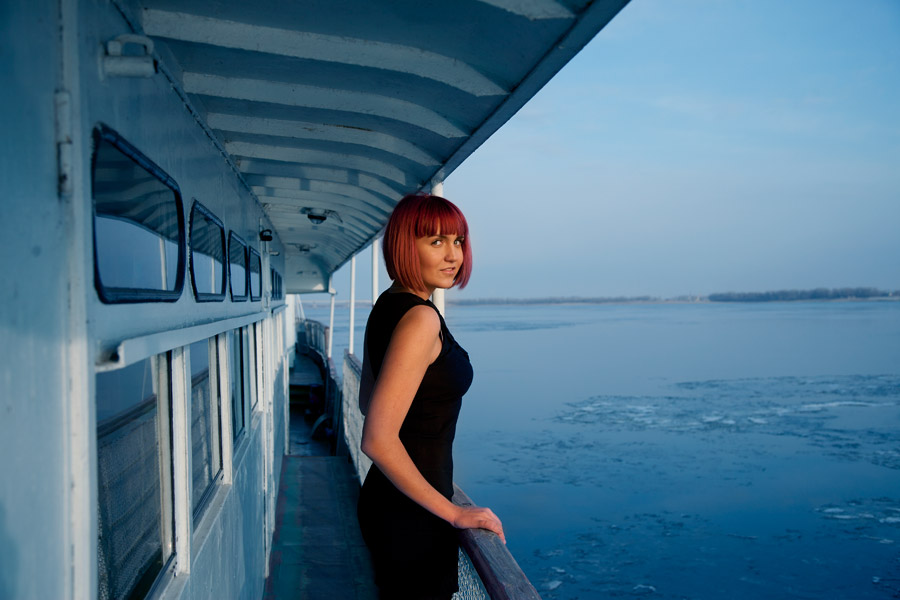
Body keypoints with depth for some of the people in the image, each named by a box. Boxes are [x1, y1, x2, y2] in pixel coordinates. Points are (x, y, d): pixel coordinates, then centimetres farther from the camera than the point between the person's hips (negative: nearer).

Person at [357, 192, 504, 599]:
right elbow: (377, 440, -28)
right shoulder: (420, 318, -23)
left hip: (384, 500, 9)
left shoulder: (387, 306, 5)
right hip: (411, 517, -9)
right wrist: (453, 513, -21)